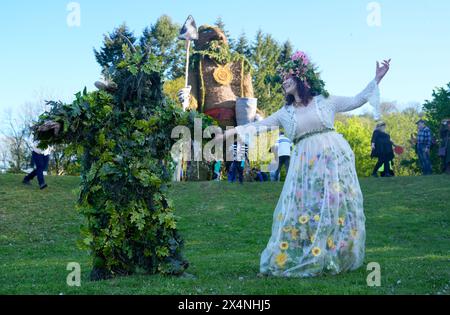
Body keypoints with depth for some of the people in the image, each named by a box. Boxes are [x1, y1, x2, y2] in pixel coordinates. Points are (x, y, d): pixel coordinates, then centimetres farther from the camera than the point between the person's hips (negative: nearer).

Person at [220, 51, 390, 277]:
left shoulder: (326, 101, 7)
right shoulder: (285, 113, 13)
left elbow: (357, 101, 8)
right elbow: (259, 126, 13)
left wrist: (377, 78, 2)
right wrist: (232, 131, 8)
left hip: (333, 159, -2)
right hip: (306, 165, 2)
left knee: (336, 207, 0)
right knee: (302, 209, -1)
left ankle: (337, 258, 9)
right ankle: (305, 259, 8)